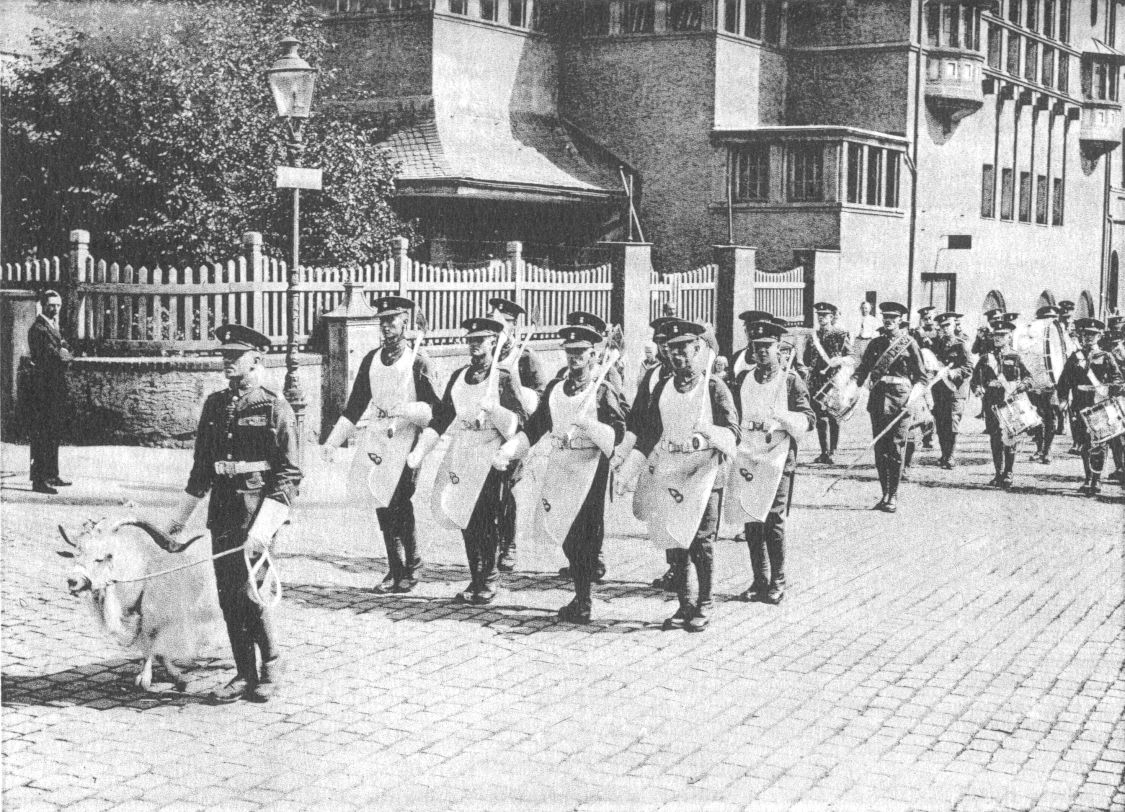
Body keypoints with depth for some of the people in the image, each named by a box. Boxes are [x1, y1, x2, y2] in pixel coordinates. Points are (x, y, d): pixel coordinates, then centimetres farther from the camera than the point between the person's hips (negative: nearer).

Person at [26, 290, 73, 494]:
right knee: (41, 434, -10)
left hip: (55, 387, 10)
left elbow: (65, 354, 15)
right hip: (43, 387, -10)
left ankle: (51, 475, 22)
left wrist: (64, 353, -6)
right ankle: (38, 480, -11)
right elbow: (52, 356, -20)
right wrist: (62, 355, -2)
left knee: (54, 433, 14)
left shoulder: (53, 326, 18)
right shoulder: (38, 328, -13)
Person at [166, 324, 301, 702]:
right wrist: (180, 516, 21)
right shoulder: (215, 404, 12)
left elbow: (289, 473, -7)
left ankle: (271, 665, 10)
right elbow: (202, 465, 21)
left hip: (258, 506, -6)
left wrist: (263, 526, -16)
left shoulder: (275, 408, -5)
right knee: (227, 596, 5)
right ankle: (244, 675, 15)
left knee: (249, 590, -11)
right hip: (222, 508, 6)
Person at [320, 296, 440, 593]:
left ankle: (412, 569, 3)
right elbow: (355, 405, 18)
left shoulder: (417, 361, -2)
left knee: (399, 504, -12)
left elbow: (432, 408, -6)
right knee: (381, 504, 3)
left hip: (406, 439, -5)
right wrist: (333, 441, 13)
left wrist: (406, 410, -24)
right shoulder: (371, 360, 13)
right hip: (376, 436, 5)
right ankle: (395, 571, 12)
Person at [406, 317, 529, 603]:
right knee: (466, 520, 6)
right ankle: (476, 582, 15)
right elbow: (441, 416, 13)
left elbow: (519, 424, -8)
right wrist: (419, 451, 5)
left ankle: (488, 584, 6)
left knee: (487, 523, -5)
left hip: (493, 455, -5)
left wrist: (493, 408, -25)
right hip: (462, 454, 5)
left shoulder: (505, 379, -4)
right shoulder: (458, 377, 11)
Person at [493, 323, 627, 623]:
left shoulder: (603, 391, -5)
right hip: (558, 464, 5)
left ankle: (582, 604, 5)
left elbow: (617, 433, -13)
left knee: (582, 534, -5)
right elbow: (533, 428, 12)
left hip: (590, 467, -5)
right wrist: (505, 453, 2)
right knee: (565, 533, 9)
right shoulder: (555, 388, 11)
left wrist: (590, 425, -29)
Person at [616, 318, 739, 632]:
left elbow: (733, 436, -9)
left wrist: (709, 431, -30)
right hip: (668, 474, 4)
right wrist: (626, 473, 4)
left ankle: (704, 607, 10)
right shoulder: (662, 389, 10)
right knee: (673, 544, 5)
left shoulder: (715, 389, -3)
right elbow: (647, 434, 12)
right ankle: (684, 606, 17)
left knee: (700, 544, -3)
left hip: (704, 475, -4)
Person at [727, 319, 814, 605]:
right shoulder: (743, 379, 13)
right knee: (751, 521, 5)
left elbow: (809, 418, -2)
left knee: (774, 520, -7)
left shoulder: (791, 380, 3)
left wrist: (783, 418, -18)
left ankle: (777, 583, 2)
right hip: (747, 457, 4)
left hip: (778, 458, -4)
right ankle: (759, 581, 14)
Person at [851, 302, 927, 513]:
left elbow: (921, 377, 3)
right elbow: (863, 369, 13)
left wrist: (913, 396, -13)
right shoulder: (875, 343, 12)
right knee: (880, 450, 5)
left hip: (900, 400, -4)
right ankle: (884, 494, 14)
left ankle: (893, 497, 2)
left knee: (895, 449, -4)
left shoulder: (909, 344, 2)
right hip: (878, 398, 4)